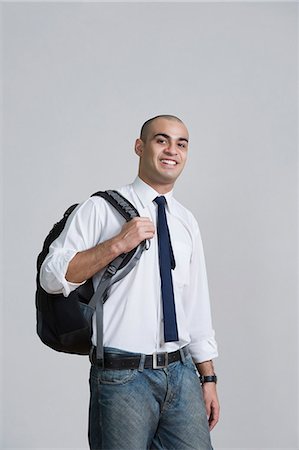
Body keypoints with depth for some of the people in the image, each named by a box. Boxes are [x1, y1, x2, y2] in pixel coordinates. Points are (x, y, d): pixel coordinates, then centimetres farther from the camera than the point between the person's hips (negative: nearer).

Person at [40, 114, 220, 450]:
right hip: (123, 377, -5)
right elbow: (52, 277, -11)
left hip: (182, 372, 5)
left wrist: (208, 378, 12)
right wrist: (117, 244, -19)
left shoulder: (187, 223, 13)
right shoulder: (101, 209, -4)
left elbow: (197, 305, 14)